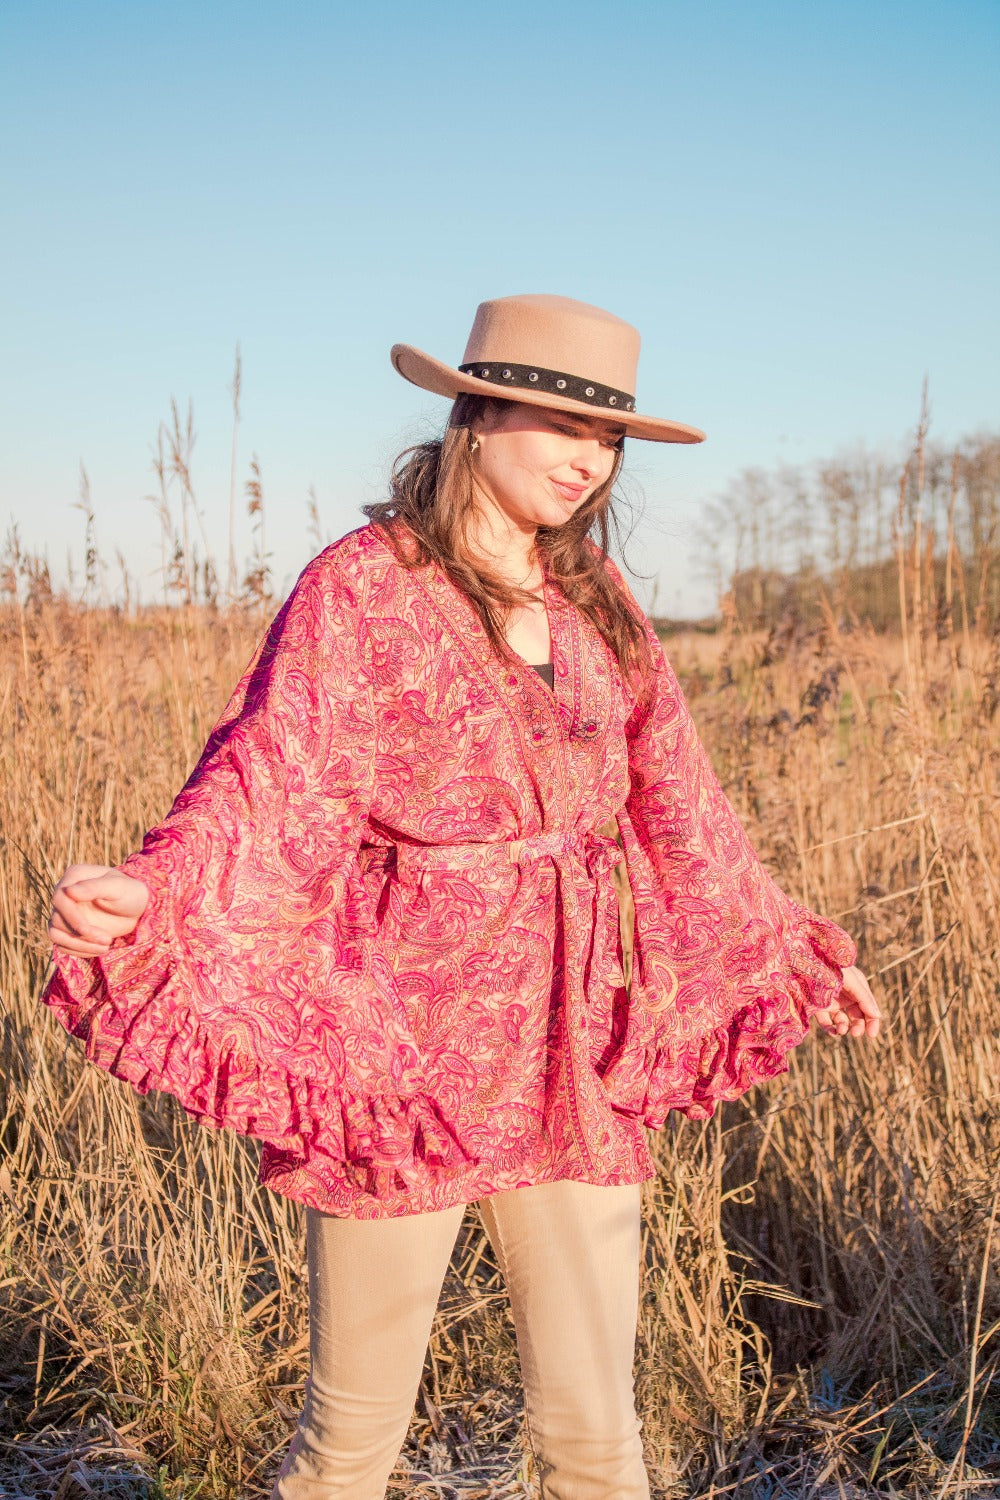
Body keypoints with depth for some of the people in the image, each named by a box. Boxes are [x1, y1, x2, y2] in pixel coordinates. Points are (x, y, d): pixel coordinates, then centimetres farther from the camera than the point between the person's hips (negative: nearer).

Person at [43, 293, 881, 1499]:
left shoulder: (600, 607, 10)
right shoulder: (362, 585, -5)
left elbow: (677, 811, 19)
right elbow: (269, 786, -15)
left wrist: (800, 955, 27)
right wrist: (143, 894, -34)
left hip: (570, 1069, 5)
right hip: (405, 1061, -4)